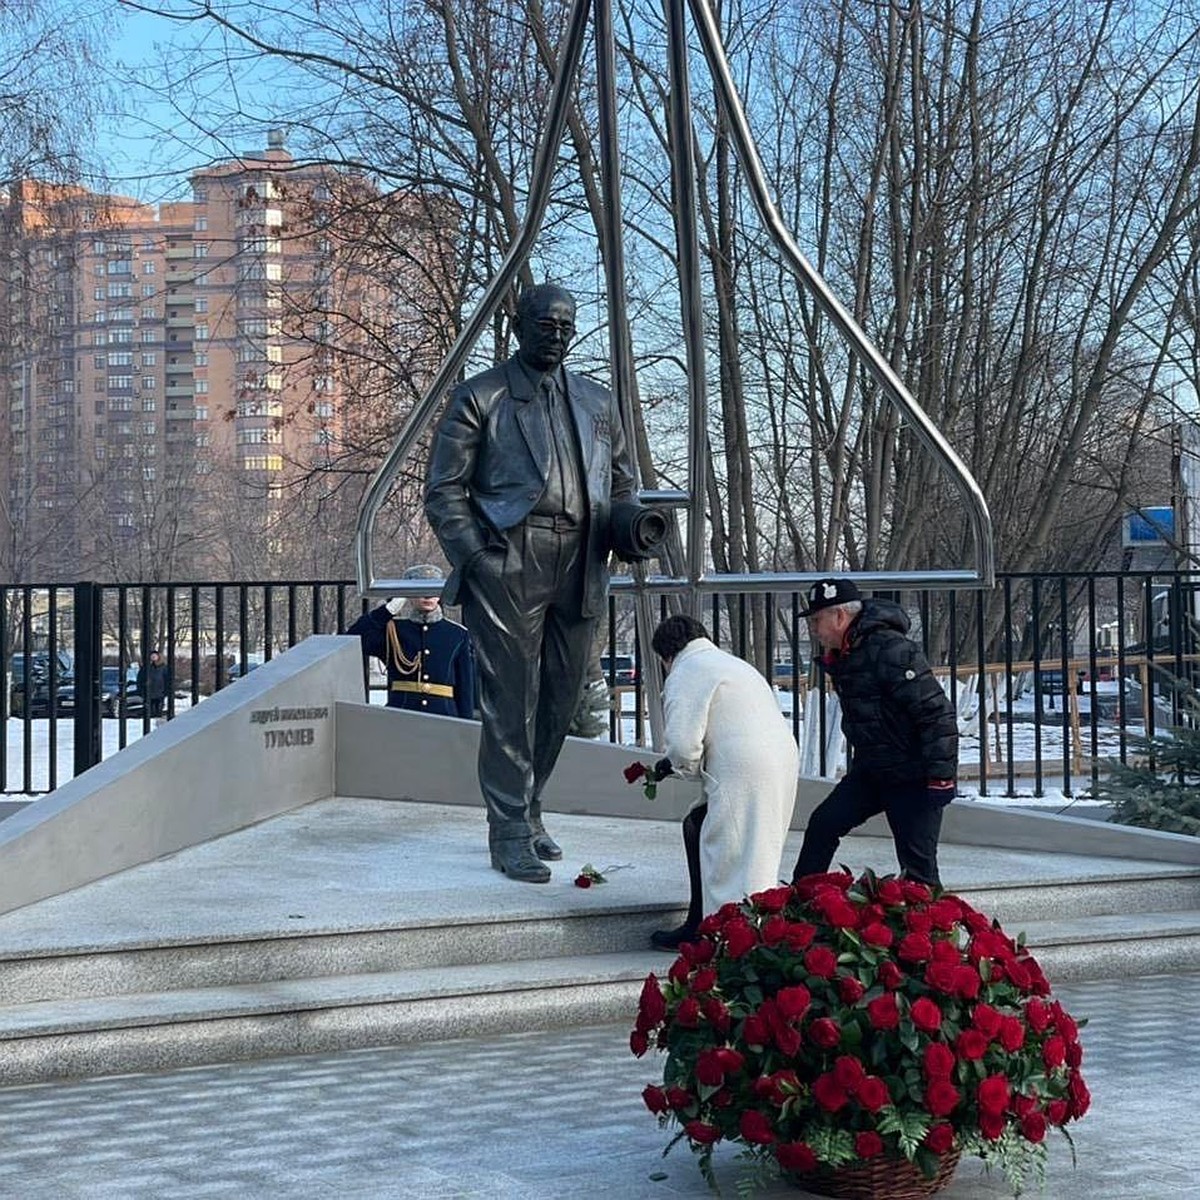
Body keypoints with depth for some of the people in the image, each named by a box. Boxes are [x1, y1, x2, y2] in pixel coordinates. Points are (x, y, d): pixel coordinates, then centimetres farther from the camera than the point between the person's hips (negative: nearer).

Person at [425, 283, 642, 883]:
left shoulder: (598, 402, 19)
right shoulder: (480, 398, 4)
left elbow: (621, 482, 25)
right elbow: (443, 490, 1)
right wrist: (475, 559, -11)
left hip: (579, 574, 5)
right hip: (508, 569, -5)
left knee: (560, 700, 9)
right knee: (509, 703, -5)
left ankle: (526, 811, 26)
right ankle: (510, 835, 0)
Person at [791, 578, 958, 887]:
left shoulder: (892, 651, -22)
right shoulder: (842, 657, 8)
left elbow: (937, 714, -24)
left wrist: (941, 775, -24)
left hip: (913, 777, -9)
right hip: (870, 771, 9)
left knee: (917, 865, -6)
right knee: (823, 824, 2)